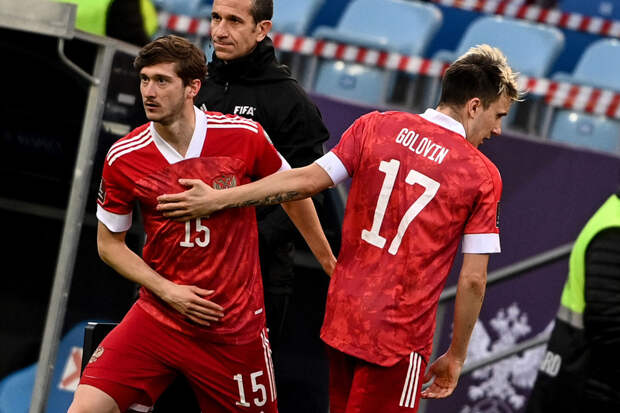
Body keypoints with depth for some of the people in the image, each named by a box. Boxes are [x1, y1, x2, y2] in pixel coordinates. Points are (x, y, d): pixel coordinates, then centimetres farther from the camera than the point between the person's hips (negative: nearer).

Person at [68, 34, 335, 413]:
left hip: (236, 325, 0)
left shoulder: (245, 136, -9)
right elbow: (109, 243, 5)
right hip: (159, 319, 0)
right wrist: (167, 291, -8)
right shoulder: (123, 159, -7)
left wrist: (329, 261, 19)